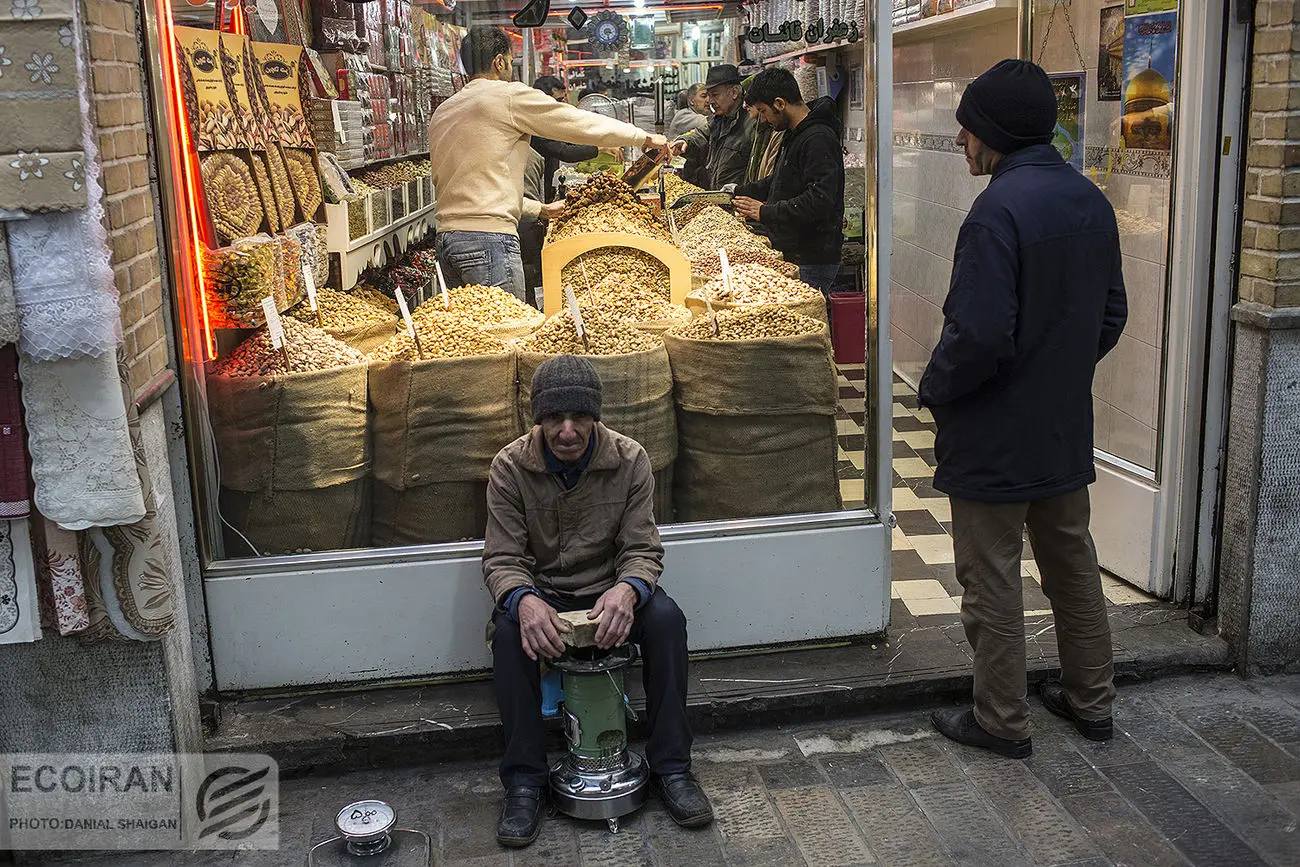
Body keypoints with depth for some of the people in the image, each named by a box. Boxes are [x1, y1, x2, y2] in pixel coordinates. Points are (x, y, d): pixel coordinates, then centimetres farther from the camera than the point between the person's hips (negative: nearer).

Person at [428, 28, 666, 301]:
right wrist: (646, 138, 12)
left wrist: (540, 208, 33)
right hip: (488, 240, -8)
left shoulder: (442, 113, 22)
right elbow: (584, 124, 0)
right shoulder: (511, 96, -3)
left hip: (446, 238, 8)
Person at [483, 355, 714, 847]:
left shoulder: (629, 460, -10)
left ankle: (671, 767, -15)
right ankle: (524, 780, -20)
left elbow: (643, 550, -9)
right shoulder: (510, 467, -11)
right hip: (541, 597, 0)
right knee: (508, 629, -33)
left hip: (609, 593, 1)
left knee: (666, 617, -29)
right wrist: (524, 601, -35)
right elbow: (501, 560, -11)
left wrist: (626, 590, -34)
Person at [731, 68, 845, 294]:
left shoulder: (818, 139, -17)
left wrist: (766, 212, -19)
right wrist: (740, 192, 24)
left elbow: (818, 202, -26)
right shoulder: (793, 135, 17)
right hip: (790, 254, 10)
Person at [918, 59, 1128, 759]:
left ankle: (1001, 721, 17)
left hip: (994, 436, -8)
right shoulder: (1090, 200, 5)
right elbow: (1112, 313, 12)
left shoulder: (999, 209, -22)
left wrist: (934, 388, -11)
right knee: (1072, 562, 20)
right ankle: (1090, 700, 34)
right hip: (1067, 428, 9)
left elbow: (980, 334, -28)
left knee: (991, 579, 5)